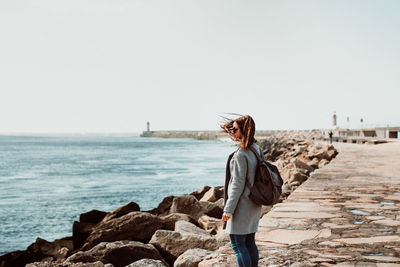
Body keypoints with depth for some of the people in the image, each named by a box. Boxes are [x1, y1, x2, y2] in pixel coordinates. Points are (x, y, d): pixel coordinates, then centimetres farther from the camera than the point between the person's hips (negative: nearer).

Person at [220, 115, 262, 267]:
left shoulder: (241, 154, -19)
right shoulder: (257, 149, 8)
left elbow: (238, 184, -20)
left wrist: (228, 209, -18)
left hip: (242, 205, -9)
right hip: (254, 205, 9)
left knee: (237, 244, -1)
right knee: (250, 242, 16)